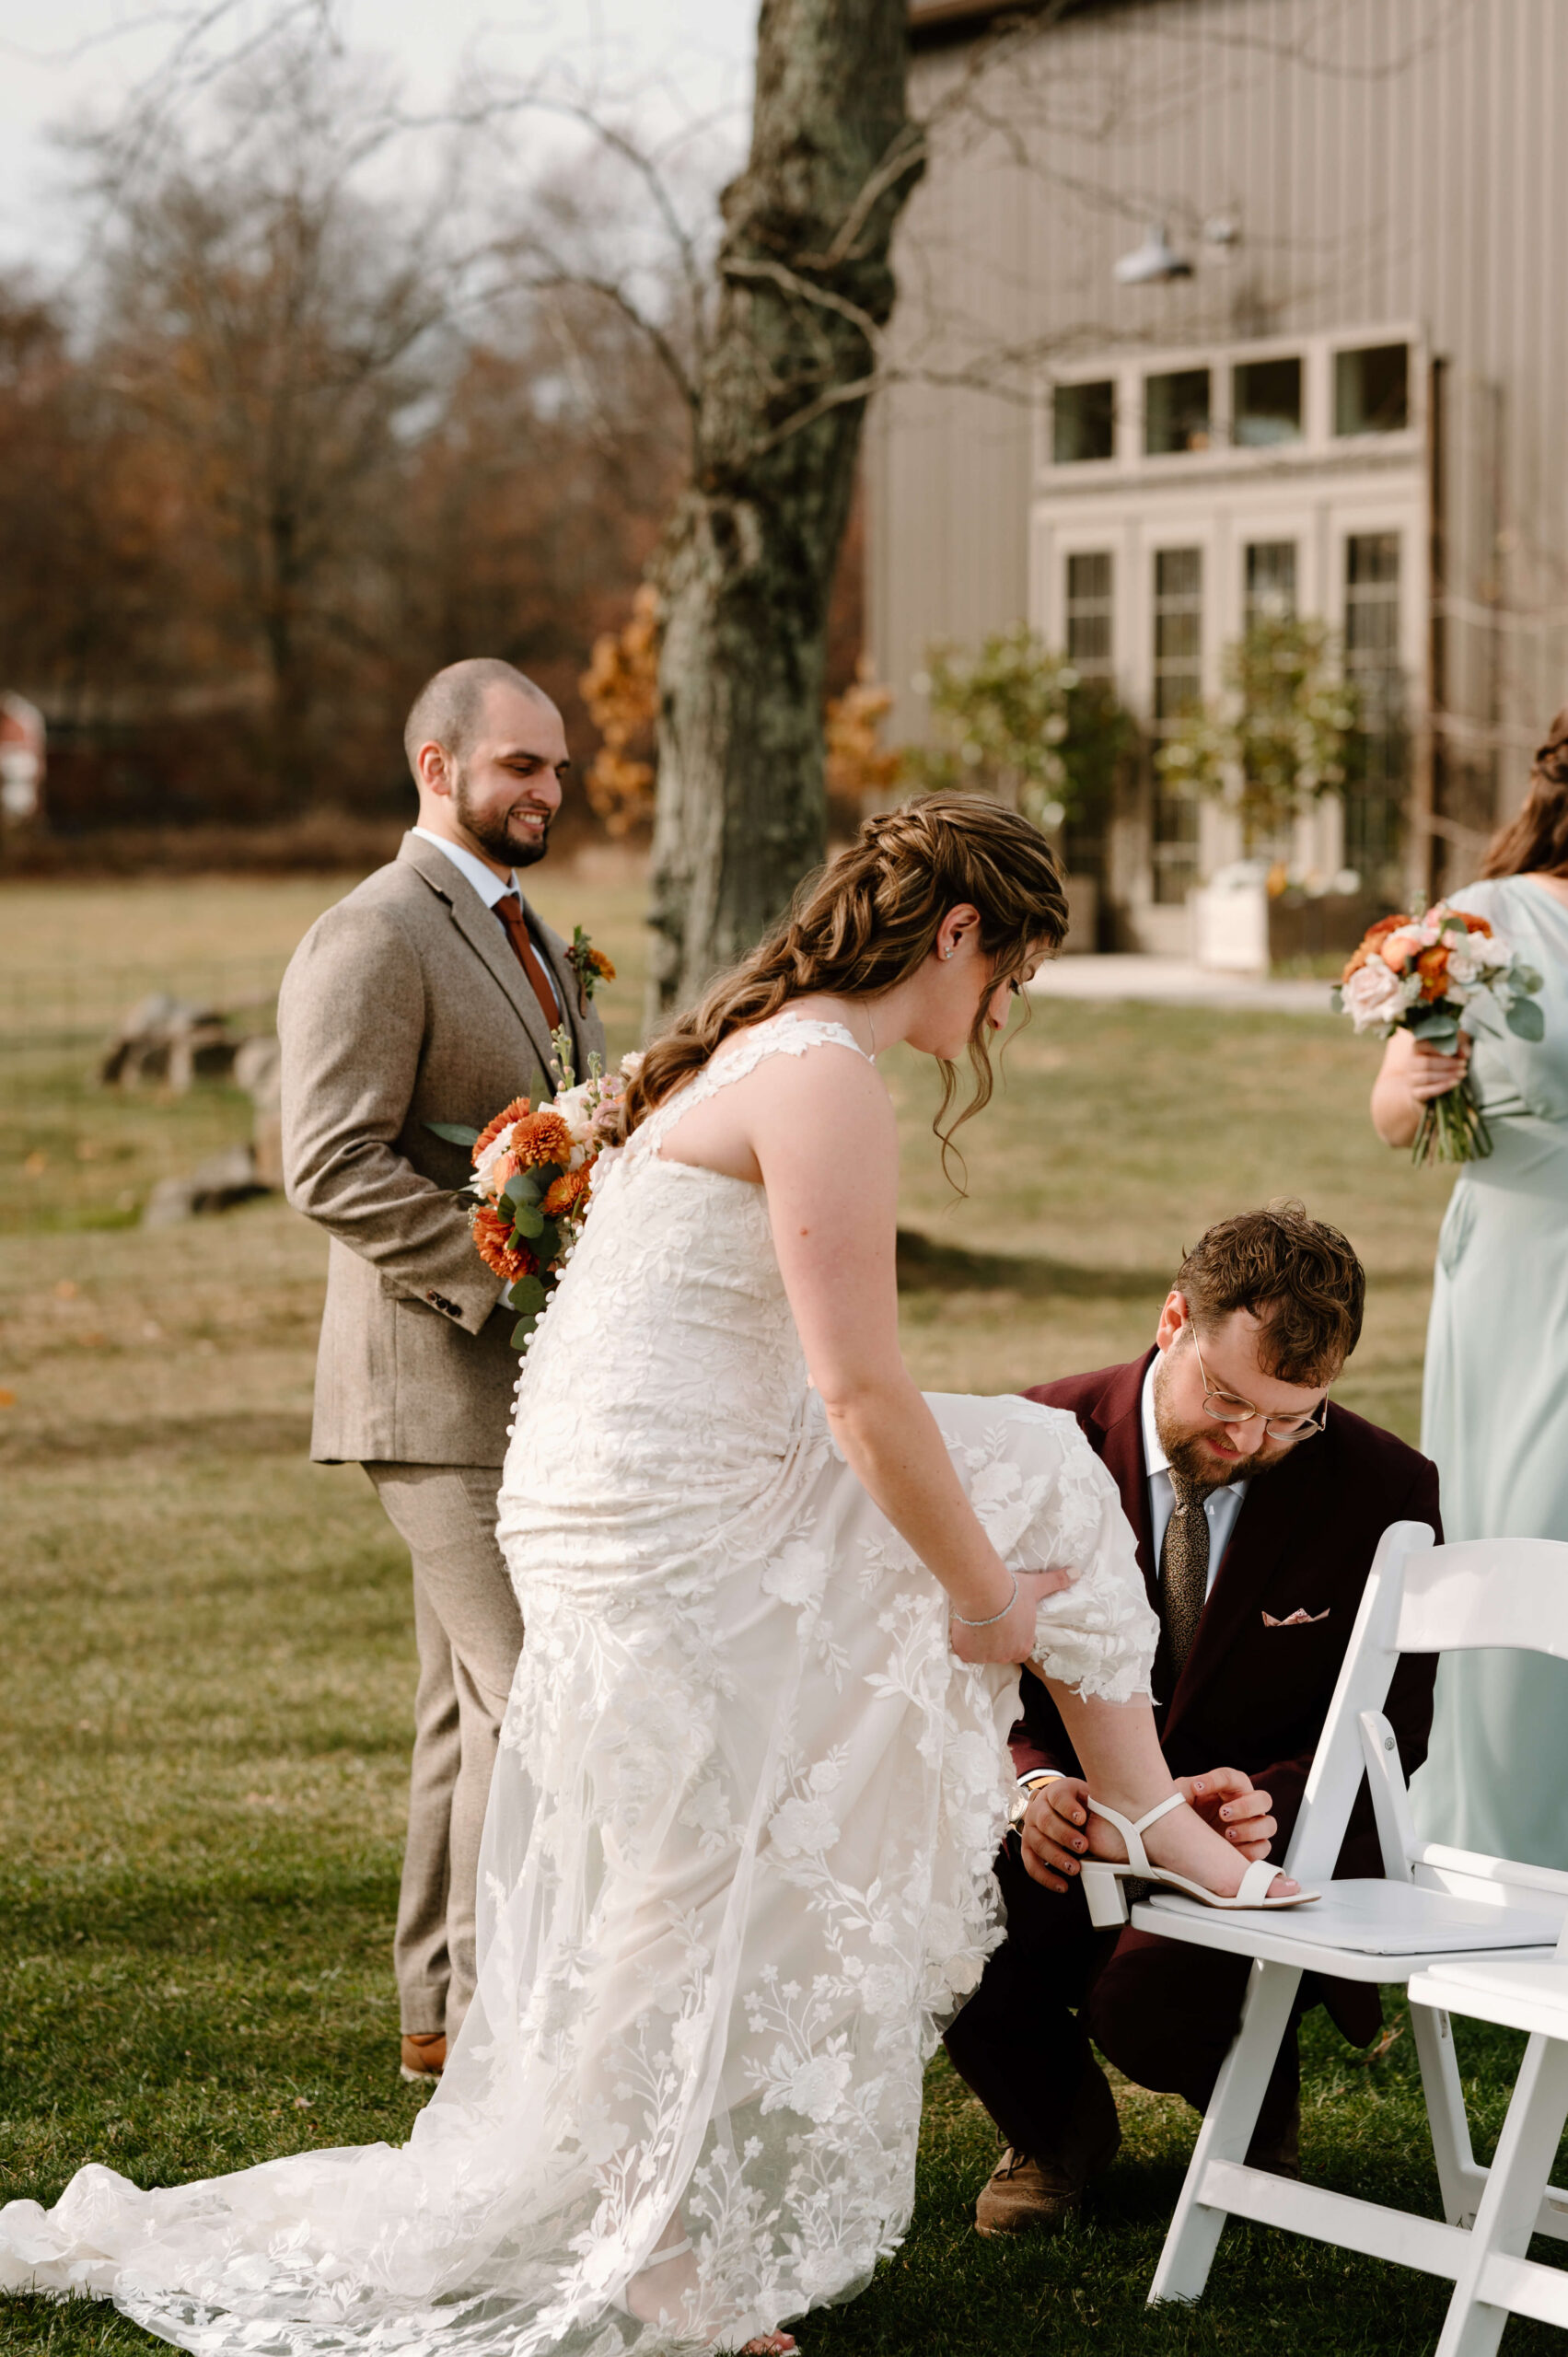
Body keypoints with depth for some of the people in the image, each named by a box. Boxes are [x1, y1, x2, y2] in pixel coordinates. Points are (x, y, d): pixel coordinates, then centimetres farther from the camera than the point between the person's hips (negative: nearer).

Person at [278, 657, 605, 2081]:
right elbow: (334, 1168, -20)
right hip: (446, 1389, -9)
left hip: (538, 1388, 9)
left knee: (478, 1703, 13)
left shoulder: (528, 932, 18)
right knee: (529, 1698, -10)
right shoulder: (372, 940, -12)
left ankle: (443, 2011, 20)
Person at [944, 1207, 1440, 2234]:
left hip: (1271, 1851, -2)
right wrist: (1034, 1783, -24)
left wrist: (1274, 1803, -26)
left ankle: (1258, 2114, 7)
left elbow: (1389, 1733, -4)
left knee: (1151, 1995, -34)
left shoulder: (1386, 1495, -10)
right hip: (1077, 1835, 2)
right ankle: (1059, 2124, 7)